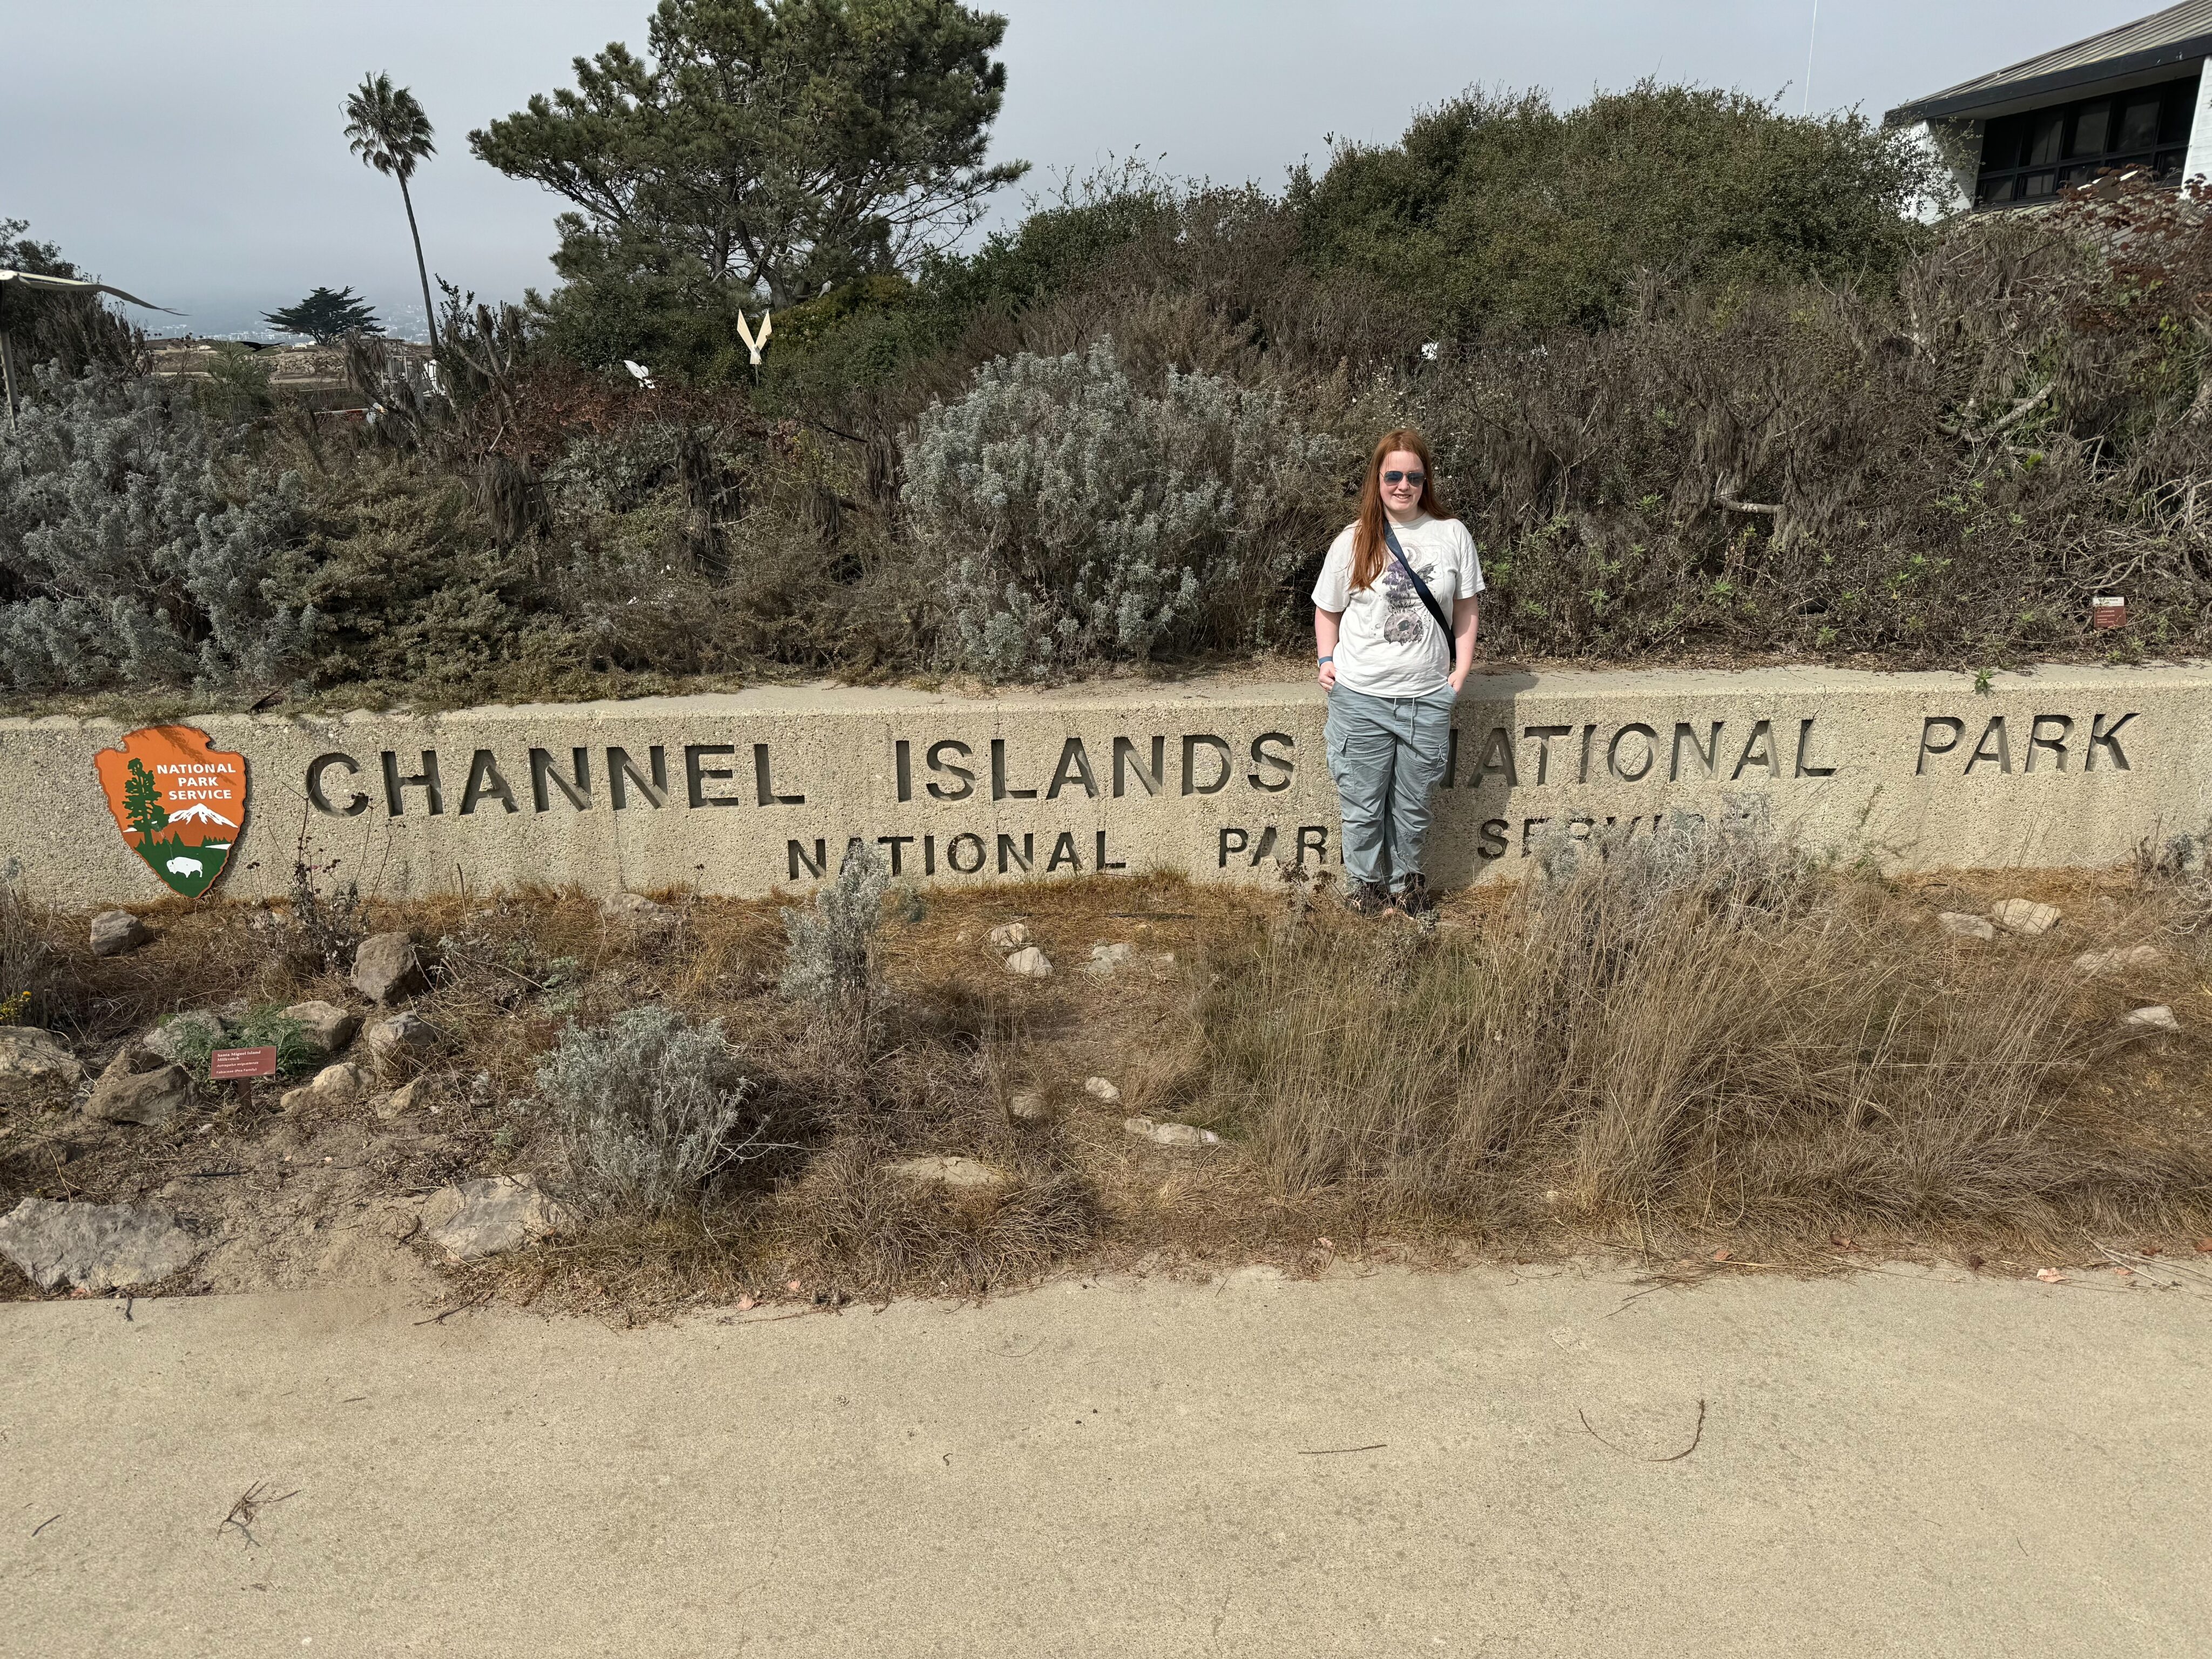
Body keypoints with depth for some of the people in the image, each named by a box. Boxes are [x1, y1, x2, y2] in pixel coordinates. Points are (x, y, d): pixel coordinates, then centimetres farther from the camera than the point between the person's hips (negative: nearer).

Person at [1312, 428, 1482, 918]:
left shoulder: (1452, 535, 0)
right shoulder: (1353, 541, -2)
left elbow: (1466, 608, 7)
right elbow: (1327, 610, 9)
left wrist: (1461, 671, -1)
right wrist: (1328, 661, -3)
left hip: (1428, 698, 1)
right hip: (1361, 698, -1)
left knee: (1413, 805, 15)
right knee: (1363, 804, 9)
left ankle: (1406, 879, 35)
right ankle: (1365, 881, 29)